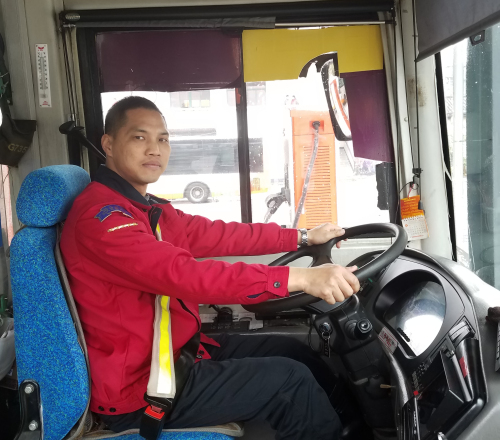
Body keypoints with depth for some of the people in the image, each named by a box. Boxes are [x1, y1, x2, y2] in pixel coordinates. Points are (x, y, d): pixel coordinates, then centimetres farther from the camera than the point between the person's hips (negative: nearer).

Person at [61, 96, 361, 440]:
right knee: (290, 379, -11)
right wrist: (300, 278, -38)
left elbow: (215, 235, 8)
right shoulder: (99, 215, -23)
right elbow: (184, 274, -35)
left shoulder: (148, 209, 8)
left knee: (294, 352, 10)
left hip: (174, 352, 9)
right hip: (141, 390, -9)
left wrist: (303, 237, 8)